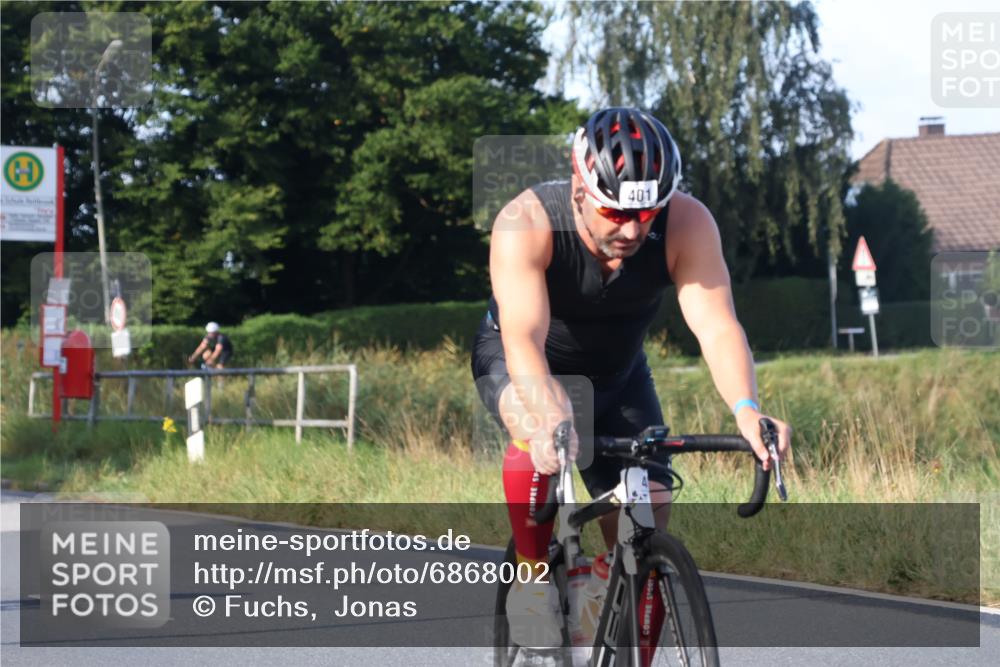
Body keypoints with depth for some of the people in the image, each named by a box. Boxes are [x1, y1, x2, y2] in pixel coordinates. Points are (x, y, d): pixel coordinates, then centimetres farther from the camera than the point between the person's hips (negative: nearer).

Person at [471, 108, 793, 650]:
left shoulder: (687, 225, -29)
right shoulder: (527, 224, -35)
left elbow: (717, 326, -37)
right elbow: (525, 341, -45)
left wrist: (745, 409, -56)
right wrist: (548, 423, -63)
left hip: (615, 374, 3)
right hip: (515, 363, -3)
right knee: (545, 430, -37)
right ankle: (531, 577, -15)